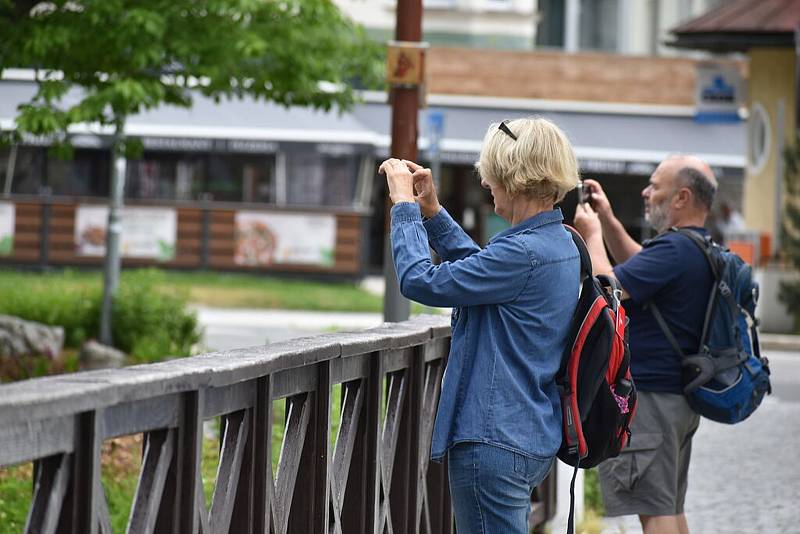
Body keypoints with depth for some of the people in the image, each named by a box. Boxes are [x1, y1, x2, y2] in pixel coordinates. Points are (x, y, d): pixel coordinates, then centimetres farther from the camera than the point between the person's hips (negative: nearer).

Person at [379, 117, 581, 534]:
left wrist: (404, 205, -5)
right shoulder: (560, 244, 9)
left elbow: (420, 281, -18)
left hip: (495, 443, -10)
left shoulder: (524, 253, -22)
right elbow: (480, 269, 26)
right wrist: (431, 211, 20)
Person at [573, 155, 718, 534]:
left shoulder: (674, 250, -21)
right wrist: (608, 221, 17)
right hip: (680, 399, 10)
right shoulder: (703, 250, 12)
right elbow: (640, 267, 28)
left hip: (647, 398, -10)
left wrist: (591, 234, -9)